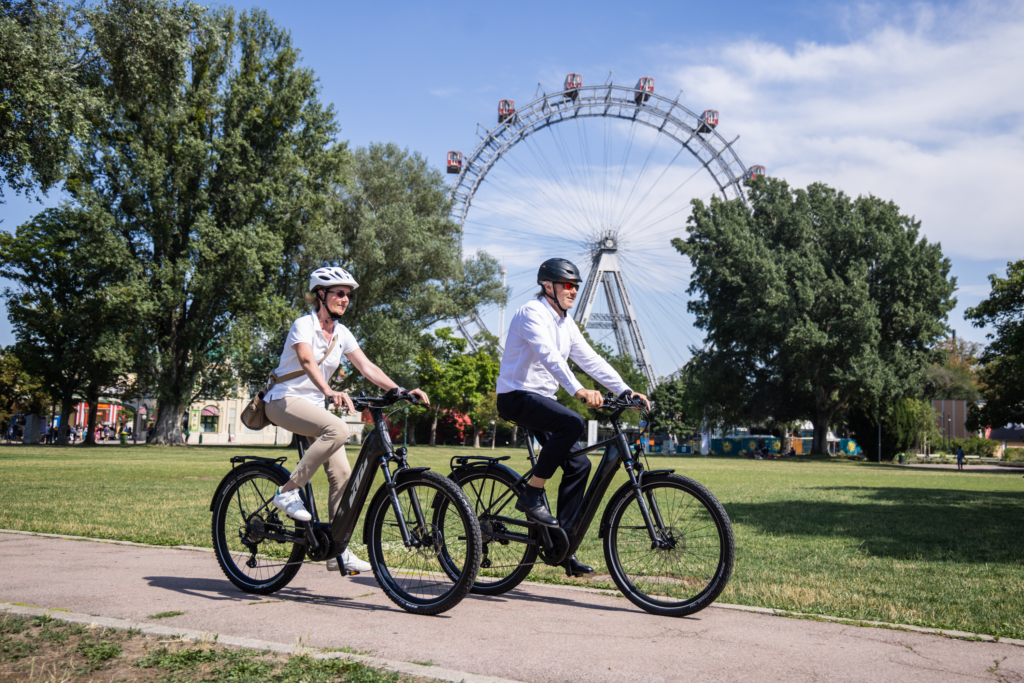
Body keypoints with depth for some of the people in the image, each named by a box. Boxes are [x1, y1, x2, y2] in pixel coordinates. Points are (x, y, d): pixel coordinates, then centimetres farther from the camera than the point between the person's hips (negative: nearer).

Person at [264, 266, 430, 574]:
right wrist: (329, 392, -51)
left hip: (314, 406, 7)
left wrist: (400, 391, -15)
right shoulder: (304, 325, -14)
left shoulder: (341, 333, 7)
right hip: (285, 400, -7)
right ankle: (288, 491, -21)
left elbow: (367, 367, 0)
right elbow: (306, 360, -33)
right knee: (337, 429, -35)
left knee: (342, 474, -5)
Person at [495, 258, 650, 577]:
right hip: (516, 395, -9)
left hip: (542, 399, 9)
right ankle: (531, 495, -19)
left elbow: (591, 360, 10)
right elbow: (549, 356, -29)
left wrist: (626, 391, -1)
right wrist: (578, 390, -43)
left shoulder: (565, 323, 14)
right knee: (572, 422, -32)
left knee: (578, 463, -1)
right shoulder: (532, 313, -13)